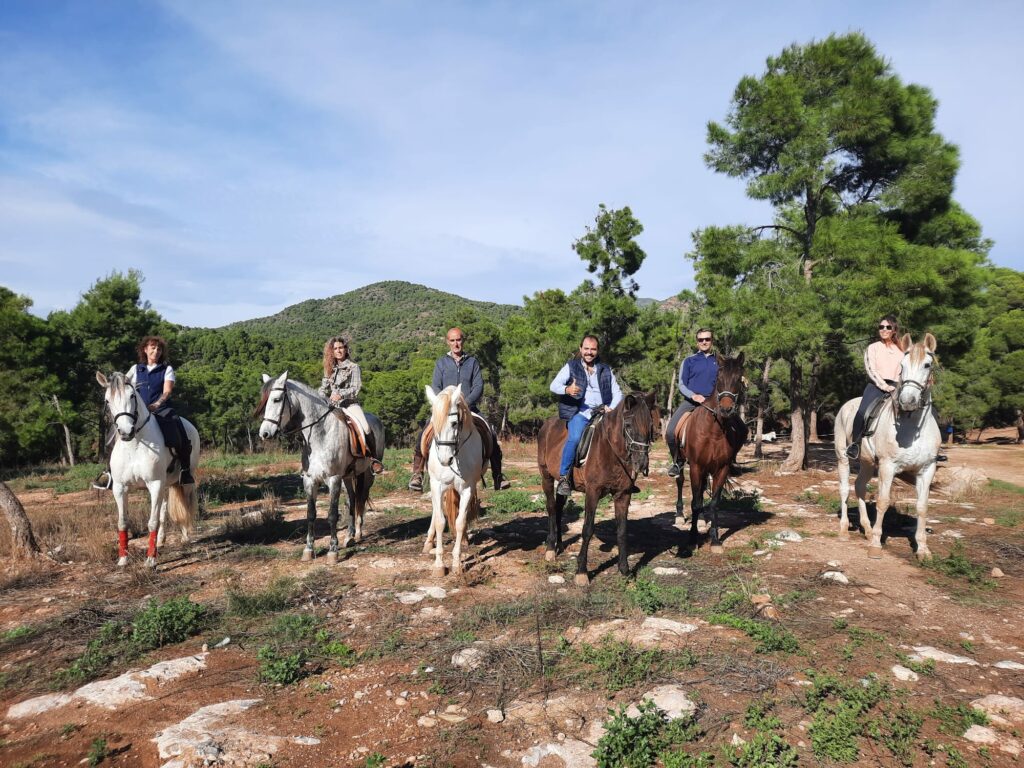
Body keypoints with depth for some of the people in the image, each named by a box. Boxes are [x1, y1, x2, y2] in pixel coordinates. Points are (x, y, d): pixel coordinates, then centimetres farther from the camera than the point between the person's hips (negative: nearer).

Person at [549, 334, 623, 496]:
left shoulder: (606, 370, 17)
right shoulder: (571, 367, 8)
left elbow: (617, 393, 15)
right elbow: (554, 385, -2)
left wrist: (611, 409, -6)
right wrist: (567, 390, -26)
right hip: (579, 413, -3)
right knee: (575, 437, -32)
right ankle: (563, 478, -22)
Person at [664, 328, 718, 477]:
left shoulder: (718, 361, 15)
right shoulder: (689, 361, 10)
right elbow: (682, 384, 6)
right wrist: (693, 395, -12)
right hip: (690, 401, -1)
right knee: (670, 432, -19)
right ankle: (677, 462, 4)